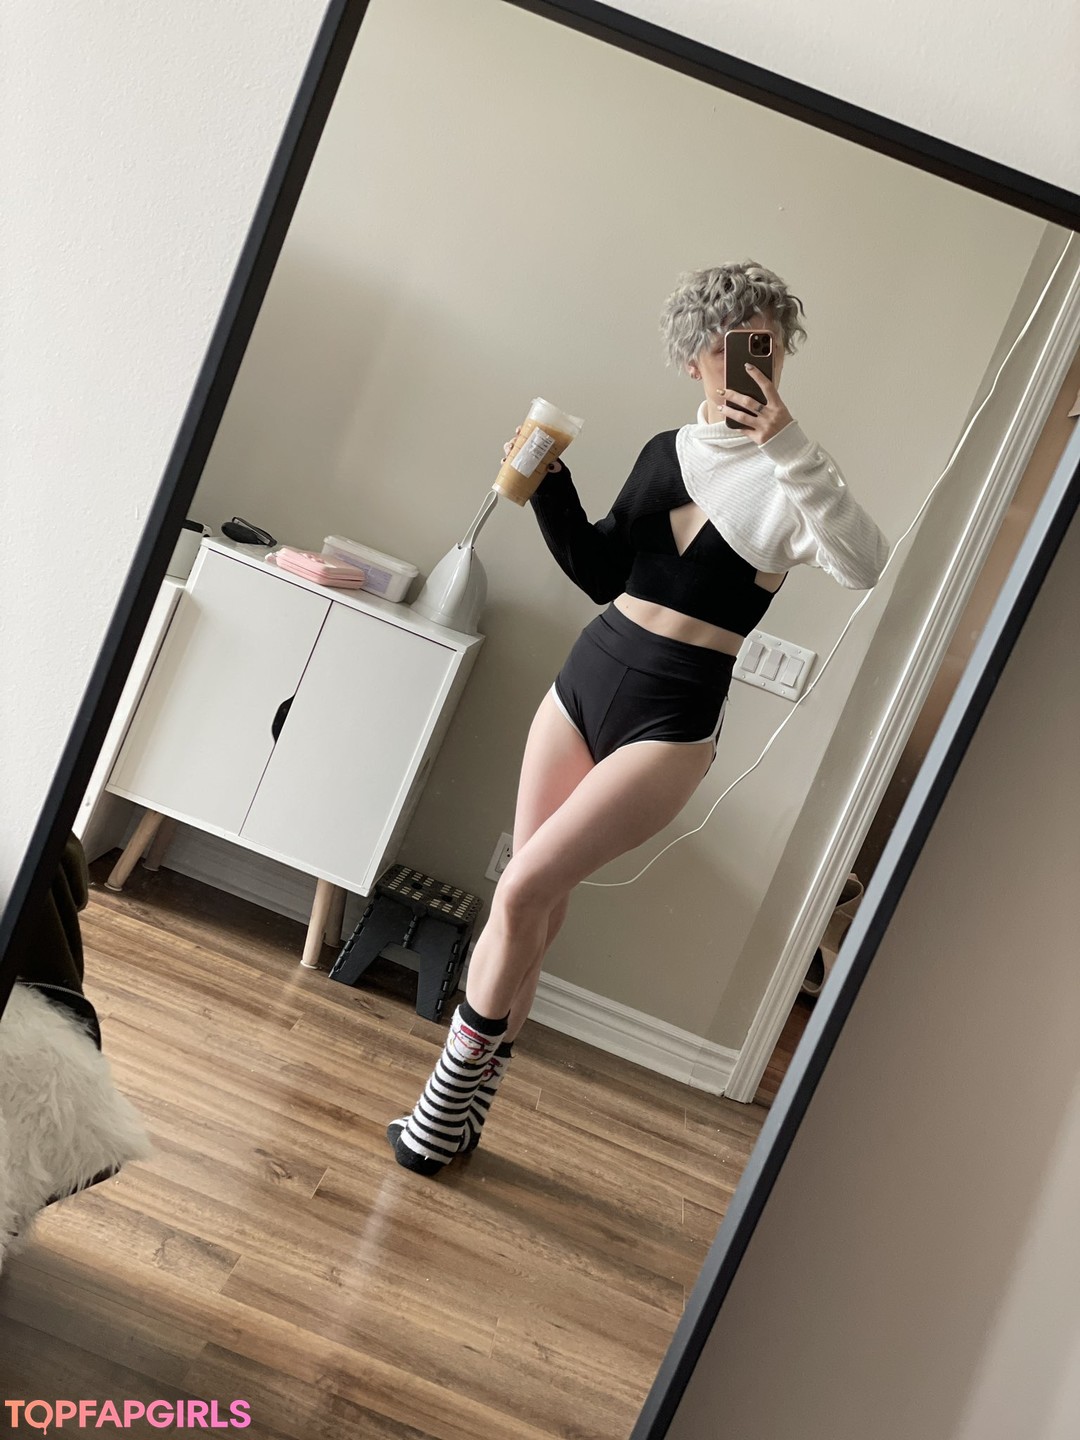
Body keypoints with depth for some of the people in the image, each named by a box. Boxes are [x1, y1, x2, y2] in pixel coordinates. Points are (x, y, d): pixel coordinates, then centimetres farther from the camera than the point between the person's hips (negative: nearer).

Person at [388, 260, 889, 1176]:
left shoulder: (789, 483, -6)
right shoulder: (667, 452, 12)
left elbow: (867, 568, -25)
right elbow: (602, 576, 14)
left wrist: (789, 446, -30)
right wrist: (549, 488, 2)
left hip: (671, 719, -5)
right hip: (588, 675, 6)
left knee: (522, 894, -11)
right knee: (537, 912, 9)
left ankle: (452, 1097, 9)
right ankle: (463, 1111, 23)